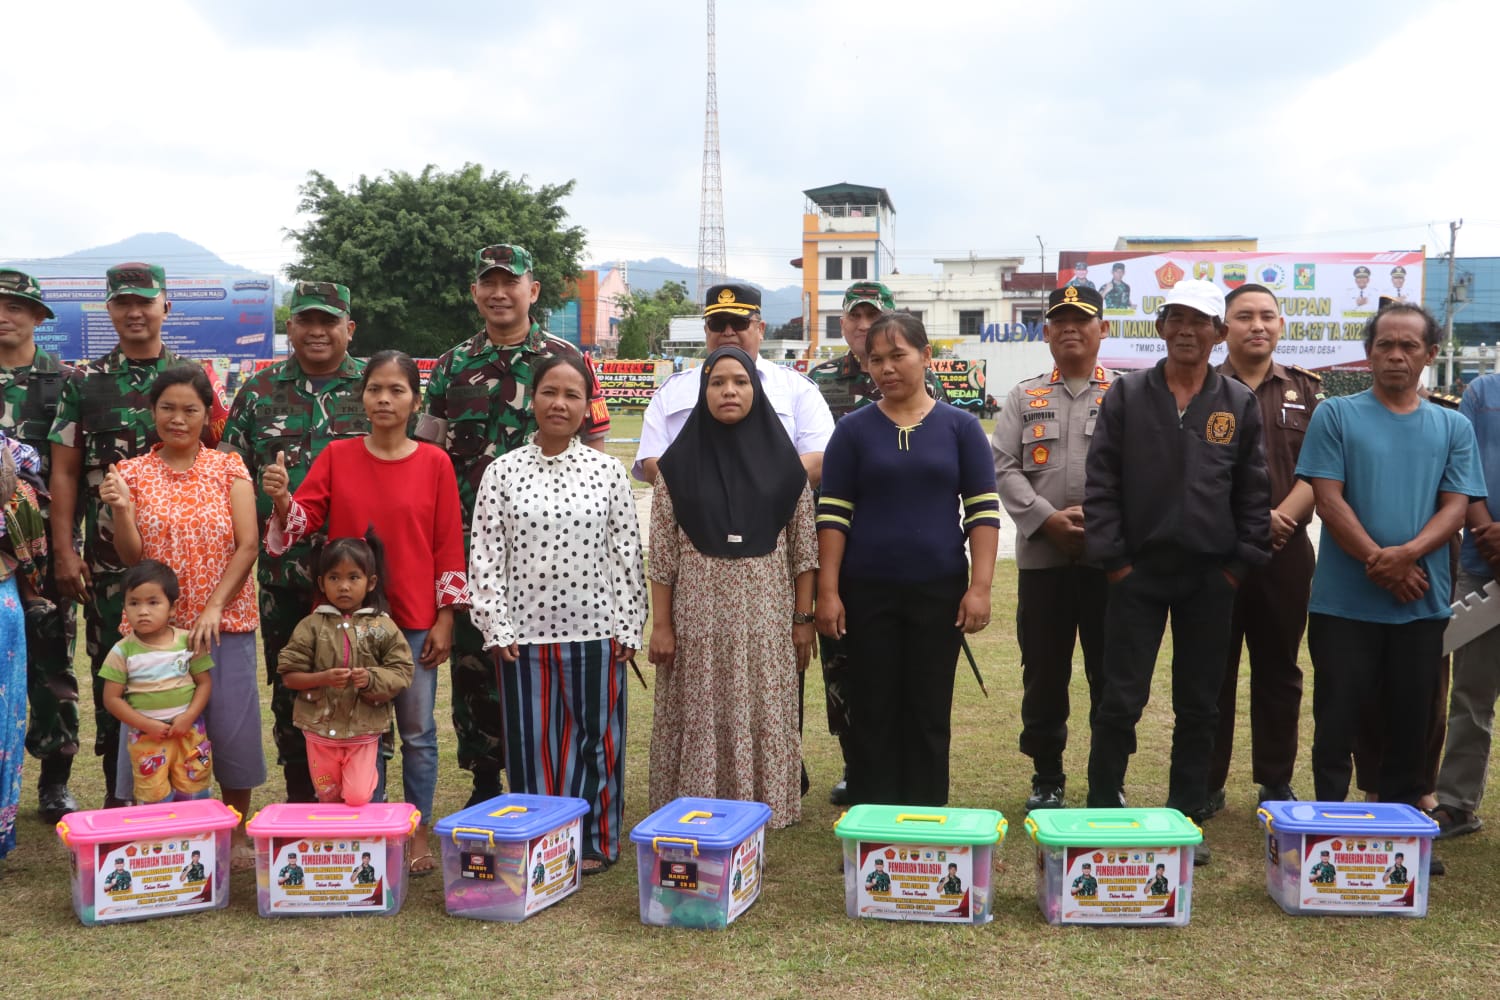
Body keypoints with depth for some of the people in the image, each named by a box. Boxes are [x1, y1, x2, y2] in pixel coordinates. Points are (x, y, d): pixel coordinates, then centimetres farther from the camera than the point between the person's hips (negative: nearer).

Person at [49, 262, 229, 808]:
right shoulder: (83, 382, 6)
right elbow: (64, 472, 5)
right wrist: (64, 551, -2)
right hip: (107, 559, 1)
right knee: (111, 678, 5)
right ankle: (118, 795, 18)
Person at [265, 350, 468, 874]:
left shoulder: (434, 463, -2)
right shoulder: (336, 456, 2)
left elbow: (449, 544, -2)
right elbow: (300, 519, -2)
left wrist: (445, 618, -4)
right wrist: (280, 499, -24)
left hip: (415, 619, -1)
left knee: (417, 730, 7)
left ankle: (418, 831, 20)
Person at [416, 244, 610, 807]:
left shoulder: (568, 361, 2)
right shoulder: (451, 368, 9)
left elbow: (593, 455, 3)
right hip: (471, 545, 3)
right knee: (472, 661, 6)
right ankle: (484, 783, 20)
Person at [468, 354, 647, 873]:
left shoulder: (608, 471, 1)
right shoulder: (503, 471, 1)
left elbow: (627, 554, 2)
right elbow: (484, 555, 1)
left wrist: (628, 629, -1)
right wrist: (498, 628, -4)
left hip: (595, 632, 0)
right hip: (526, 633, 1)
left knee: (594, 738, 7)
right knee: (532, 742, 7)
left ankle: (594, 841, 21)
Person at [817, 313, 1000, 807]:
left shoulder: (960, 426, 3)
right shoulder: (854, 429, 2)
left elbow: (984, 511, 1)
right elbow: (832, 515, 1)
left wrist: (980, 587, -7)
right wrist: (828, 592, -6)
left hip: (940, 590, 0)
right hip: (868, 592, 0)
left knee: (929, 712, 6)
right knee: (873, 711, 5)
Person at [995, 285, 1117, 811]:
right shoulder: (1024, 397, 11)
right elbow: (1004, 468, 1)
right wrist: (1046, 518, -12)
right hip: (1041, 556, 2)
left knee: (1110, 671, 5)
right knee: (1043, 672, 7)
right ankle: (1046, 777, 19)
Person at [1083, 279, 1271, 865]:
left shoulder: (1240, 405, 5)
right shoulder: (1127, 396, 1)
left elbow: (1254, 492, 6)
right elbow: (1101, 484, -2)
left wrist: (1240, 564, -1)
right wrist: (1112, 561, -7)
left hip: (1211, 578, 2)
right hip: (1138, 573, -2)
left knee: (1200, 707, 9)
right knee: (1120, 701, 0)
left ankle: (1186, 819, 20)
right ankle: (1102, 812, 13)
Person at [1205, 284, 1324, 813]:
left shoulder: (1306, 391, 10)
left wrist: (1281, 515, -15)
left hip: (1287, 550, 2)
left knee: (1279, 669, 9)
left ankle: (1276, 783, 19)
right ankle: (1207, 783, 12)